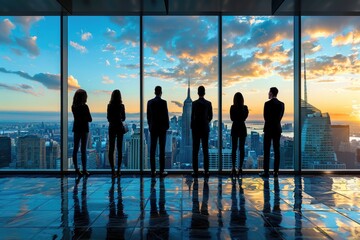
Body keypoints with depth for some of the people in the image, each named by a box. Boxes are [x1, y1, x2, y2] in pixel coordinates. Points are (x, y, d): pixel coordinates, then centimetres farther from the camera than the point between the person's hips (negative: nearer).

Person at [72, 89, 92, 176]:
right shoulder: (84, 107, -15)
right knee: (83, 150, -1)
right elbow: (90, 119, -11)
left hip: (76, 129, 6)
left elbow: (77, 117, 9)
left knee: (75, 149, 9)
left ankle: (76, 168, 15)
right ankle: (84, 169, 4)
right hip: (83, 129, -6)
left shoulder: (73, 107, 3)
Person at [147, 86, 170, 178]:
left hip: (153, 128, 4)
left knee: (152, 149, 5)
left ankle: (153, 171, 7)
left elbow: (148, 115, 9)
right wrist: (167, 126, 4)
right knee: (162, 150, -1)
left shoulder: (150, 102, 5)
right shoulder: (163, 102, -8)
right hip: (162, 128, -4)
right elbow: (166, 115, -8)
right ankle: (162, 171, 0)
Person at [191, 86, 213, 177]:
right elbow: (210, 116, 6)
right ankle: (206, 170, 6)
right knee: (205, 150, 6)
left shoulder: (194, 103, -7)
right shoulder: (208, 103, 1)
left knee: (195, 150, 2)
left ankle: (195, 171, 1)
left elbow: (192, 116, -7)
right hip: (205, 129, 2)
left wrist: (192, 126, 6)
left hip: (196, 129, -2)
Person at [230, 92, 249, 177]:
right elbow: (245, 117, 5)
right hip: (242, 128, 1)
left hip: (235, 128, -1)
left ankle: (234, 168, 0)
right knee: (242, 148, 6)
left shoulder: (232, 107, -8)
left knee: (234, 149, 4)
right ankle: (240, 168, 4)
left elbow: (232, 118, -2)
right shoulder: (245, 107, -3)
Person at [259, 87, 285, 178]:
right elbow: (280, 116, 9)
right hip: (277, 129, 5)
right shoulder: (281, 104, 5)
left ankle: (266, 171, -1)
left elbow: (265, 116, -4)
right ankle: (276, 171, 7)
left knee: (266, 151, -1)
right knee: (276, 151, 5)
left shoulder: (267, 103, -11)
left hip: (268, 129, -5)